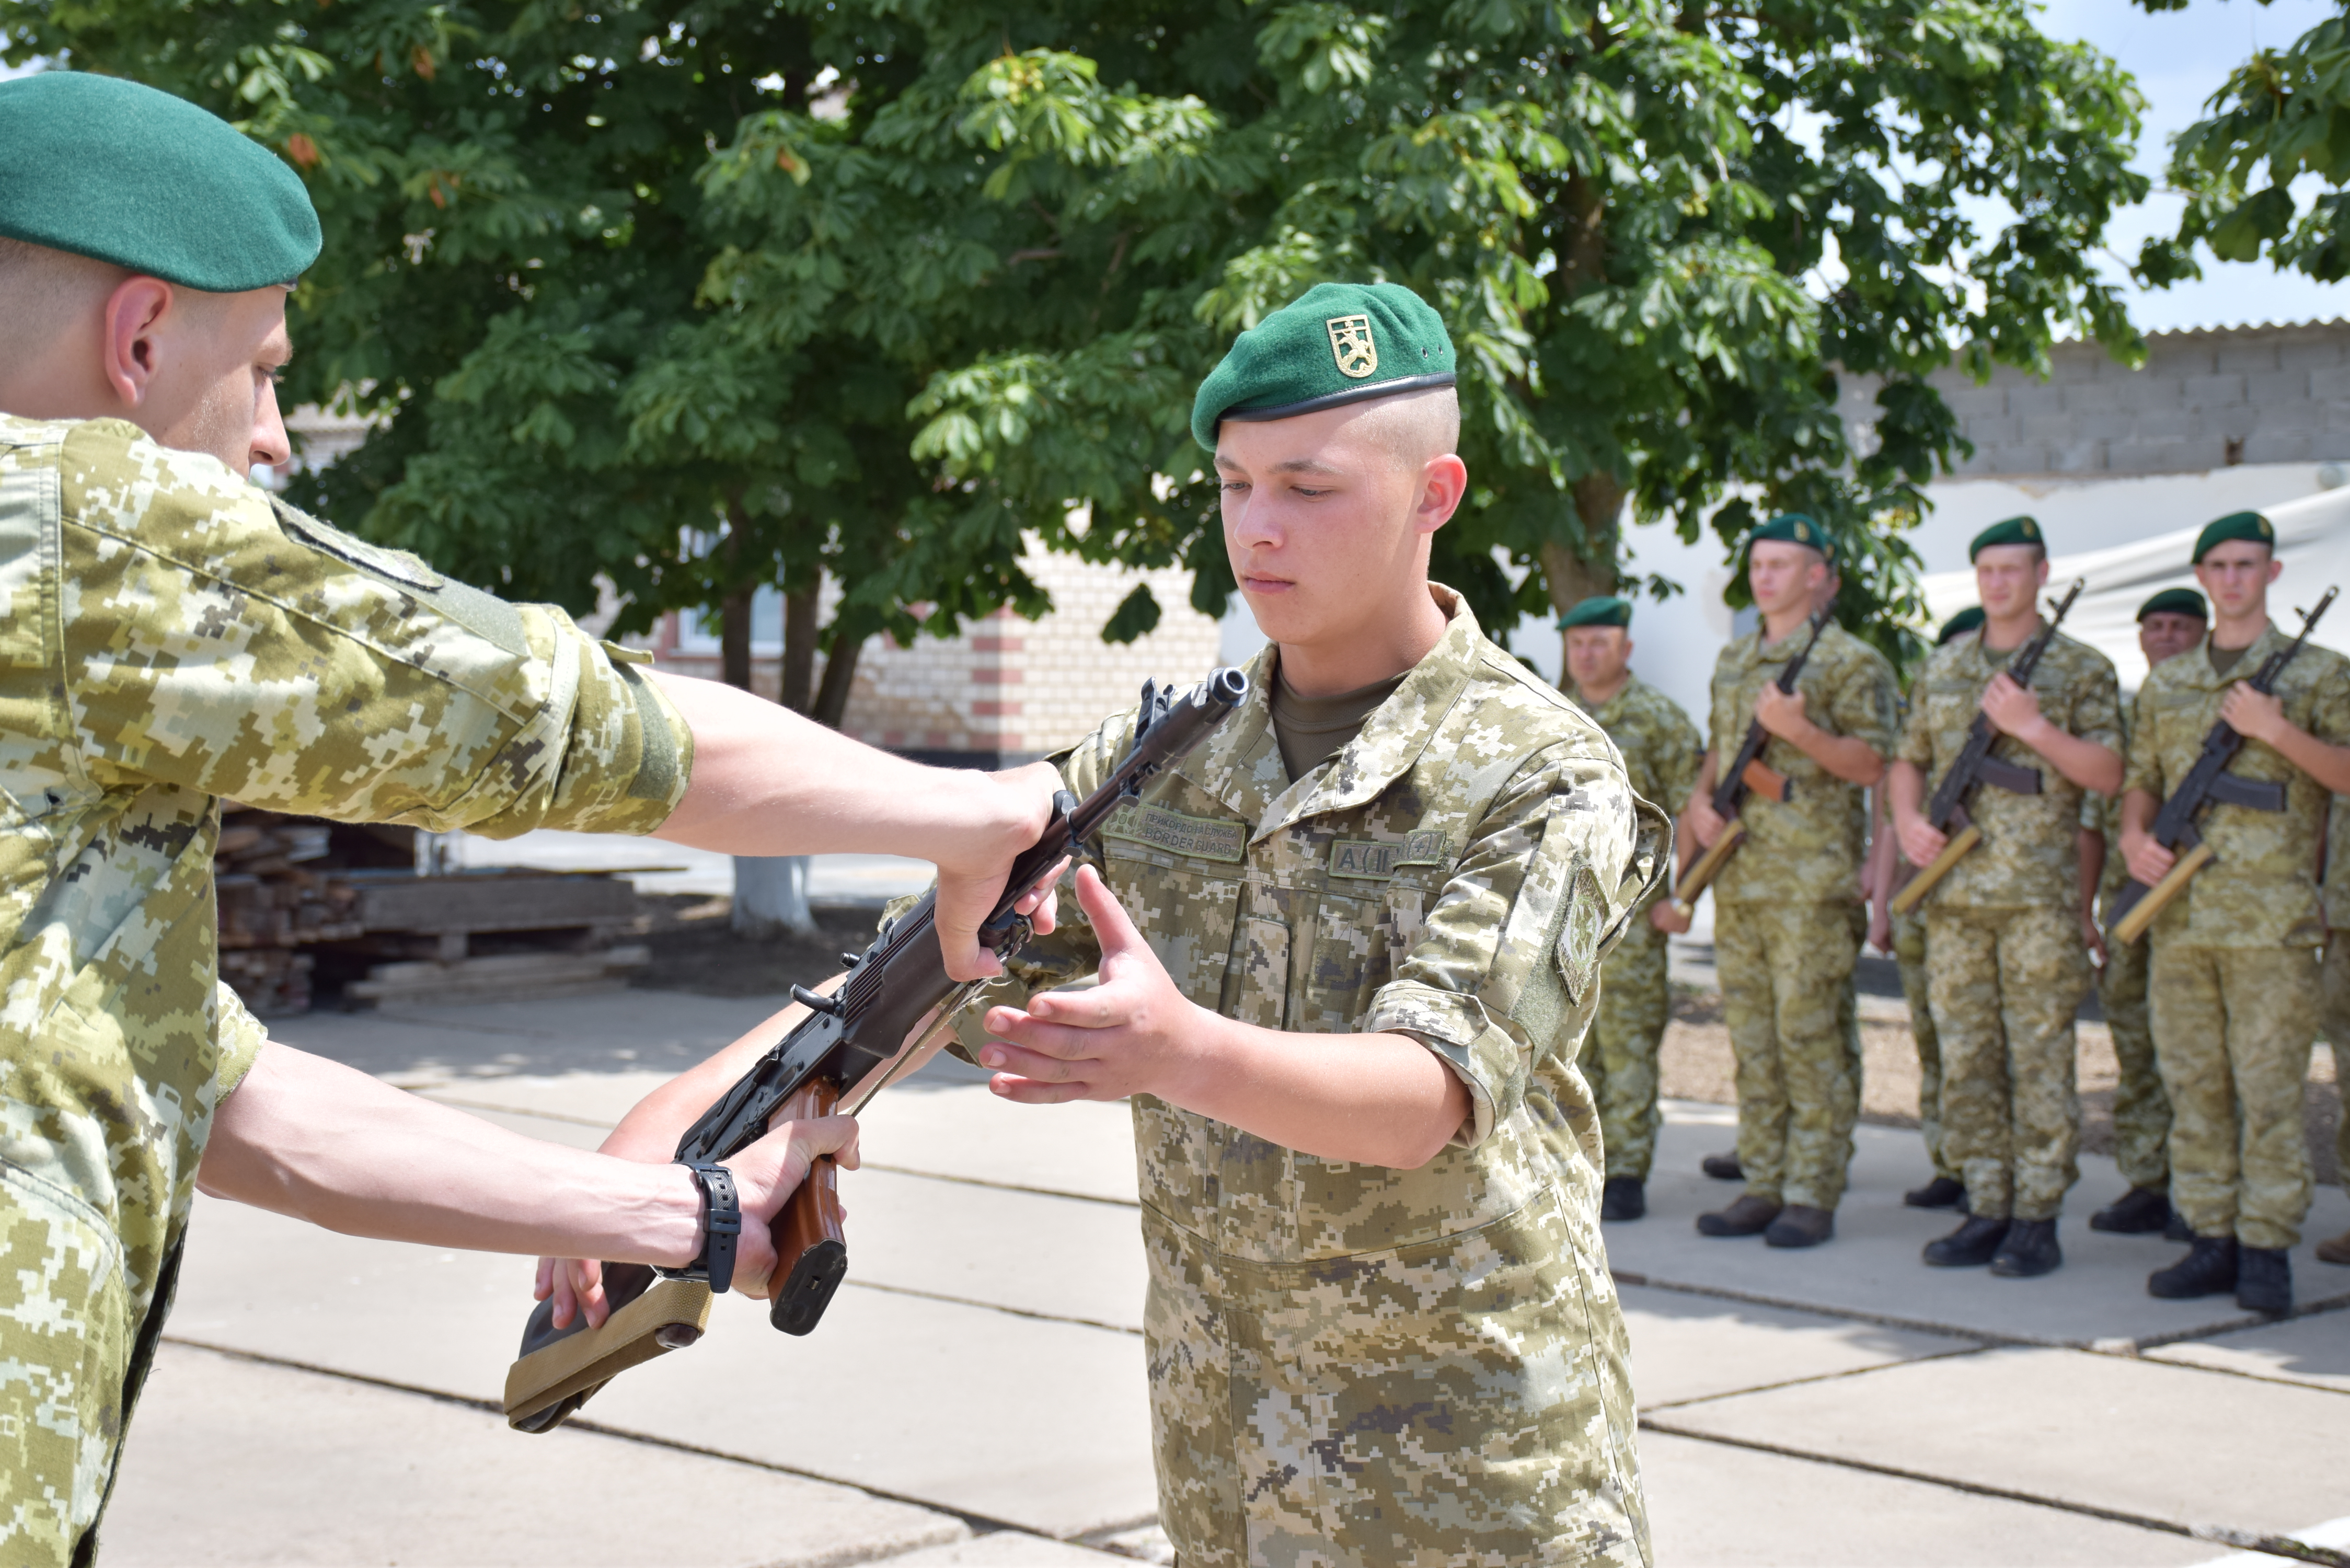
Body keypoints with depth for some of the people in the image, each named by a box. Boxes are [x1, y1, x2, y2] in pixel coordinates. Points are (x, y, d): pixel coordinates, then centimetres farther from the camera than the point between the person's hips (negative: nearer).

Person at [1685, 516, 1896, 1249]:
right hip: (1738, 877, 7)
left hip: (1813, 879, -7)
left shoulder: (1851, 662, -4)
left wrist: (1798, 729, -22)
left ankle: (1813, 1195, -1)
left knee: (1811, 1035, -5)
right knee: (1753, 1037, 9)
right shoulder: (1733, 662, 17)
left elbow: (1871, 765, -9)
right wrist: (1699, 801, 6)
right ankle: (1762, 1185, 14)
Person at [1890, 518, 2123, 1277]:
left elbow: (2109, 775, -5)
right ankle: (1986, 1211, 13)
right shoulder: (1942, 668, 14)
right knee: (1966, 1059, 6)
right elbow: (1908, 761, 19)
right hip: (1953, 891, 4)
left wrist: (2032, 726, -16)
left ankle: (2037, 1221, 2)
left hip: (2039, 893, -4)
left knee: (2040, 1059, -3)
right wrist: (1907, 822, -1)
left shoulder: (2082, 668, 1)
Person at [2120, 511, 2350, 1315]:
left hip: (2271, 915, -4)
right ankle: (2213, 1241, 13)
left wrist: (2276, 731, -16)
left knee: (2269, 1089, -5)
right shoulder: (2165, 683, 16)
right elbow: (2140, 778, 17)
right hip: (2180, 911, 4)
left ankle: (2266, 1253, 0)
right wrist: (2133, 835, -3)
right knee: (2194, 1087, 6)